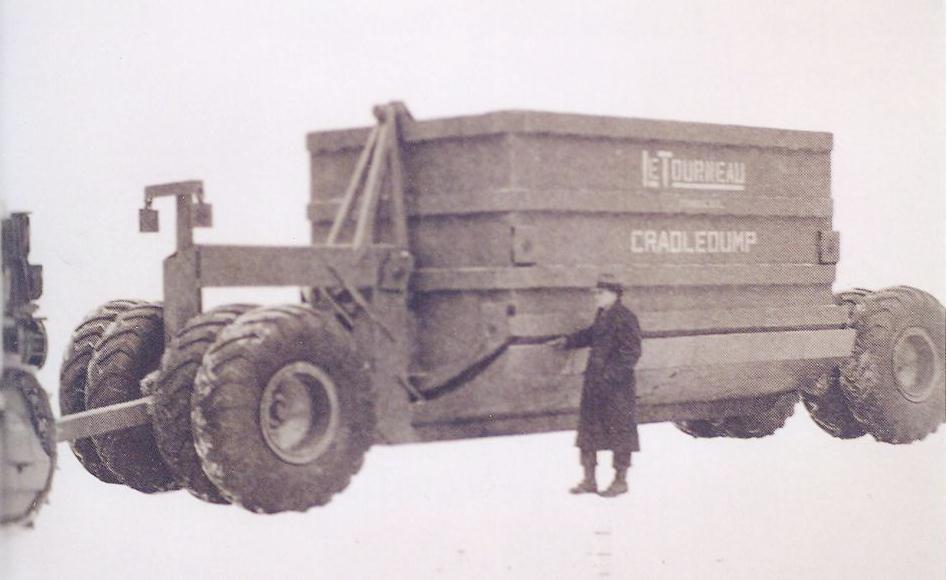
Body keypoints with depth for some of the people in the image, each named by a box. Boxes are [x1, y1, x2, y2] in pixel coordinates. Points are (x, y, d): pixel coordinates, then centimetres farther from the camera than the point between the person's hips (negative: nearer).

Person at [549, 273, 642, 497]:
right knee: (588, 428, 12)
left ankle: (621, 480, 15)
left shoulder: (625, 319, -16)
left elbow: (631, 352, -20)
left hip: (616, 386, -9)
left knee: (619, 431, 2)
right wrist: (568, 340, 26)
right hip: (595, 384, 9)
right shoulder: (602, 315, 11)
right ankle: (589, 480, 22)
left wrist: (611, 374, -24)